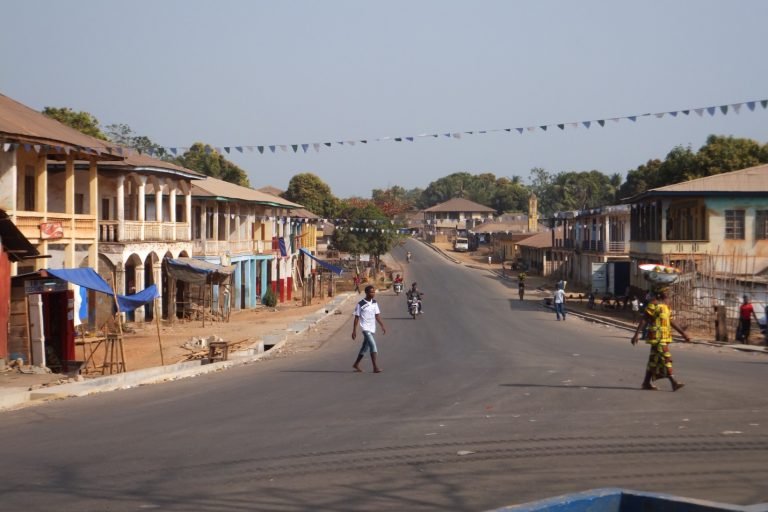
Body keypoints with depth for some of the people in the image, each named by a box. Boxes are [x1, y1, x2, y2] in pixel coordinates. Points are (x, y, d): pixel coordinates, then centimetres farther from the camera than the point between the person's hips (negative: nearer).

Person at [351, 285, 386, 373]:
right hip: (365, 328, -7)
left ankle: (356, 364, 30)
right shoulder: (360, 304, -10)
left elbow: (377, 316, 11)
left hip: (372, 329, 7)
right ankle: (375, 367, -21)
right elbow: (356, 318, -6)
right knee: (373, 345, -19)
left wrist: (382, 326, 2)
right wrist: (354, 331, -7)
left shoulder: (374, 303, 8)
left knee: (365, 347, 15)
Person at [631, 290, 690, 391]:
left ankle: (646, 383, 17)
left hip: (664, 337, 9)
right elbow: (643, 320, -13)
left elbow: (671, 321, 19)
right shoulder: (653, 305, -11)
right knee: (666, 358, -13)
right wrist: (636, 335, -17)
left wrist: (683, 333, 16)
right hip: (657, 337, -9)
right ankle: (674, 383, -16)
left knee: (654, 360, 11)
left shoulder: (665, 305, 16)